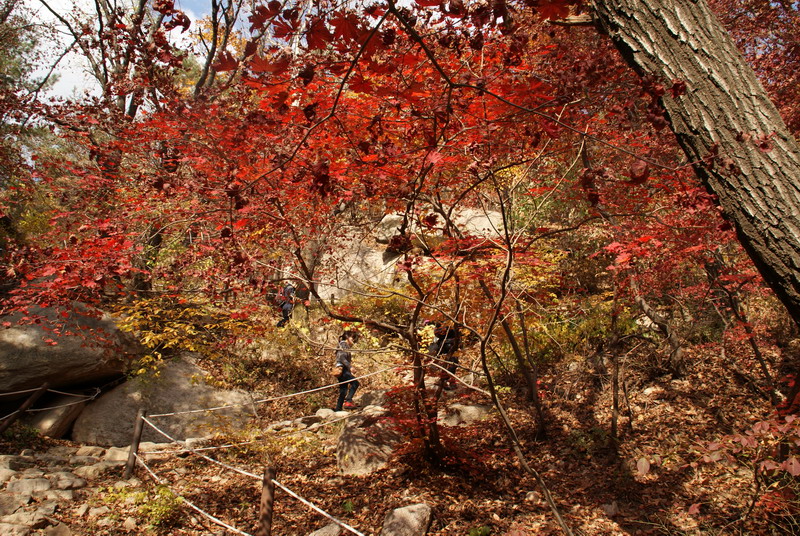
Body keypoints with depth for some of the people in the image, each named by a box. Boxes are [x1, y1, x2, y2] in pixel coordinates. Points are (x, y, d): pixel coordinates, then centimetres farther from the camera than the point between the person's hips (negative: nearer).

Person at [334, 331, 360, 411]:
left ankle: (338, 410, 6)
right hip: (341, 369, -10)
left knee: (343, 392, 6)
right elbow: (341, 357, -18)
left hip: (344, 370, 10)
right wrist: (350, 366, -24)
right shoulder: (343, 344, -4)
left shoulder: (346, 346, 24)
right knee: (355, 383, -20)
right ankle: (348, 401, -26)